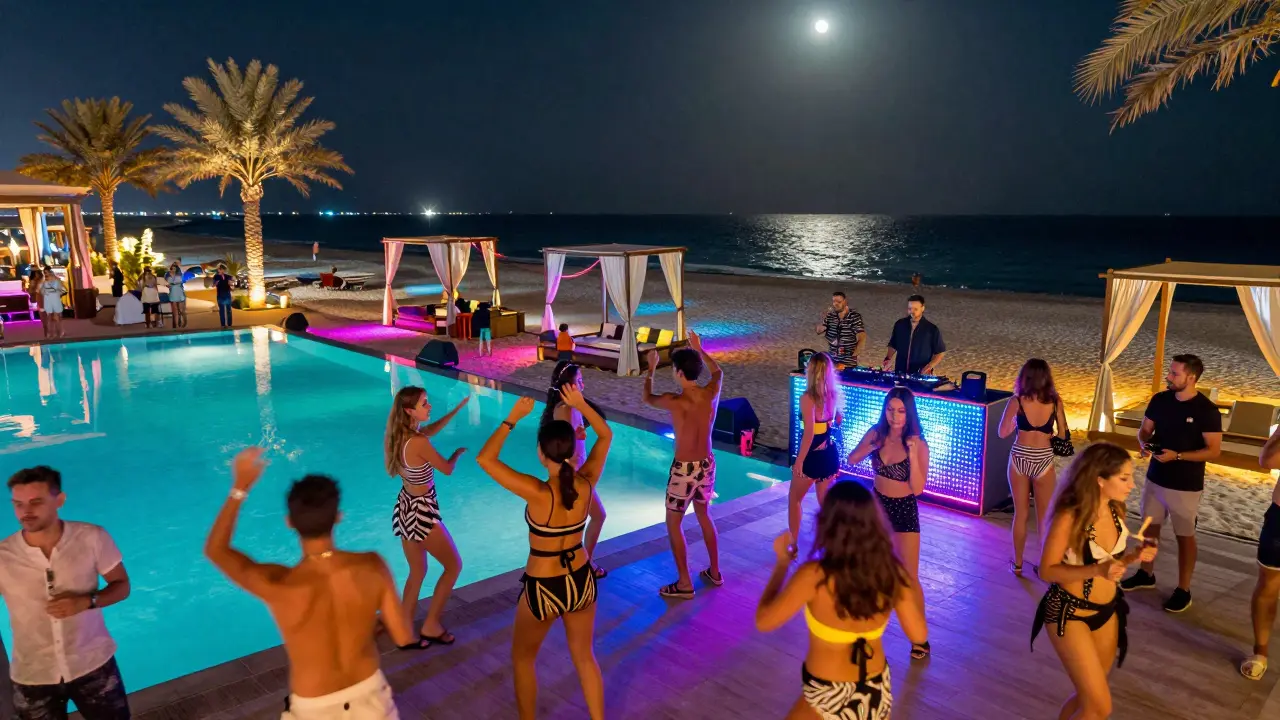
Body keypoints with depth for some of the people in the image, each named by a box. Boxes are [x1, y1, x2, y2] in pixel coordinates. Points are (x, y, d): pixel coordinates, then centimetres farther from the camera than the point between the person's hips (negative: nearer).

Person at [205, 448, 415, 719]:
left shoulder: (278, 585, -28)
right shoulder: (372, 567, -23)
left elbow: (215, 550, -9)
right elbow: (404, 637, -12)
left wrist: (240, 487, -5)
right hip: (369, 695, 2)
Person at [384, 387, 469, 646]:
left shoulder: (400, 434, -3)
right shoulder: (418, 442, -28)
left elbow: (431, 429, 17)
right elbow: (447, 468, -14)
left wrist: (458, 408, 14)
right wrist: (459, 452, 7)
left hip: (406, 508, 8)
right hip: (421, 512, -8)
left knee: (417, 571, 21)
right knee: (454, 565, 12)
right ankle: (431, 626, 19)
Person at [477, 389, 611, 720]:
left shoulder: (538, 493, -28)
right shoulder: (587, 483, -14)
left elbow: (485, 458, -25)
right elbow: (605, 435, 2)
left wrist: (513, 418, -20)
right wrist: (581, 405, -3)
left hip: (543, 589, -4)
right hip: (582, 581, 4)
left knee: (523, 657, 24)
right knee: (585, 656, 25)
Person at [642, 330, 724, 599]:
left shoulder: (674, 401, -21)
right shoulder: (712, 393, -8)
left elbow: (647, 398, 2)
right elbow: (718, 372, 18)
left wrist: (651, 368, 16)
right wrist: (699, 349, 27)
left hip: (684, 469, -6)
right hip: (707, 465, 6)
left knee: (674, 524, 10)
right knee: (704, 516, 25)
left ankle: (684, 584, 14)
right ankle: (715, 572, 34)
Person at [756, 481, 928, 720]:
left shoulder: (814, 576, -26)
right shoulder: (893, 572, -14)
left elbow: (764, 621, -14)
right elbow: (919, 635, -3)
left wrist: (782, 562, -4)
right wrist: (910, 583, 7)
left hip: (829, 700, -4)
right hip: (878, 694, 4)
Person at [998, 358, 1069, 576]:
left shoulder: (1016, 401, -9)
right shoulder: (1055, 402, -7)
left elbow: (1003, 432, -3)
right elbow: (1063, 434, -1)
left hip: (1020, 458, 0)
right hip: (1043, 460, 0)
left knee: (1021, 514, 14)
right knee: (1045, 516, 13)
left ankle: (1017, 564, 23)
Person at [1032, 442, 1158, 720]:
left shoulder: (1115, 510, -3)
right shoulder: (1069, 517, -24)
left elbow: (1111, 559, 11)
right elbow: (1047, 570, -19)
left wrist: (1133, 556, -9)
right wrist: (1096, 570, -30)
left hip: (1106, 611, 7)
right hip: (1069, 614, -7)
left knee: (1088, 696, 20)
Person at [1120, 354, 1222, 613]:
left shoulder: (1207, 410, -16)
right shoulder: (1159, 400, -1)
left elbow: (1214, 450, -14)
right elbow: (1144, 429, 9)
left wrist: (1177, 456, -24)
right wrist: (1145, 444, -13)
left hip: (1186, 486, -5)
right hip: (1155, 478, 5)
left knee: (1185, 536, 7)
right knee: (1150, 527, 17)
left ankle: (1183, 589, 19)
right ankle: (1146, 574, 34)